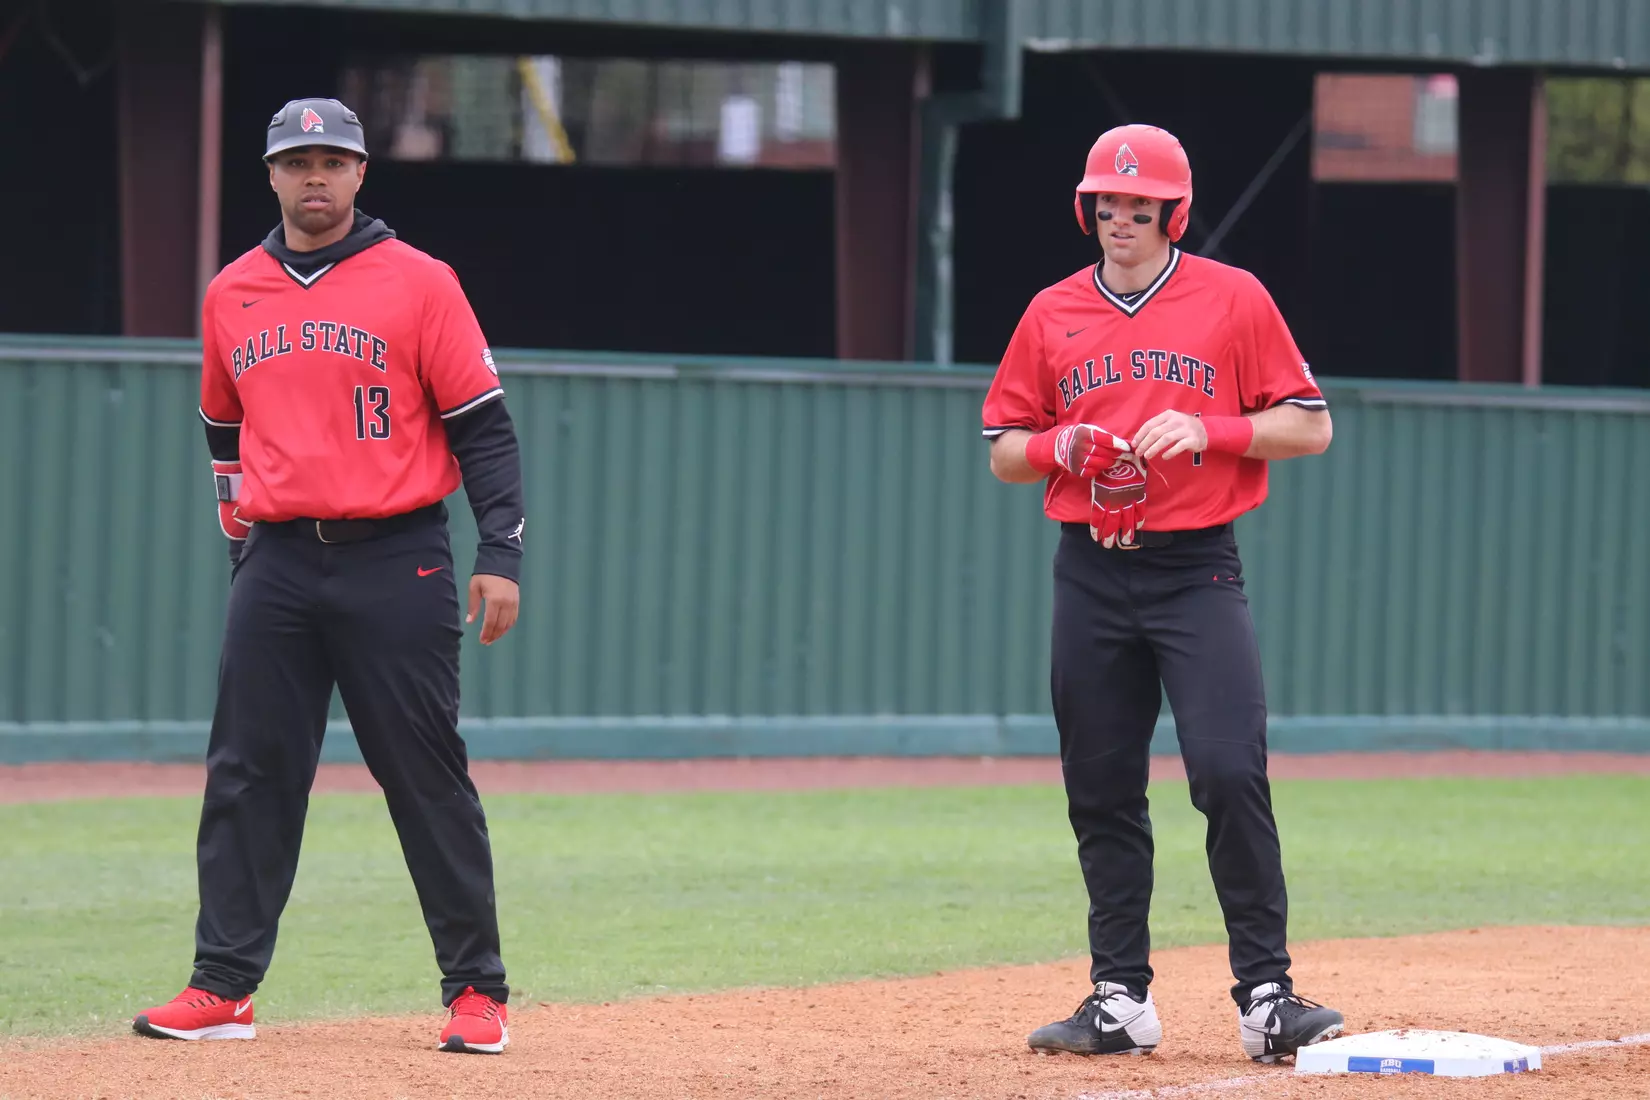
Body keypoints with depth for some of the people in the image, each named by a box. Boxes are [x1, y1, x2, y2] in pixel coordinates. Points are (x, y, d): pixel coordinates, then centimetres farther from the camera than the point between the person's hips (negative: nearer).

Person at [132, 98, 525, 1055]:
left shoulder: (418, 284, -2)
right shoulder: (232, 295, 11)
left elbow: (483, 427, -4)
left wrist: (502, 555, -10)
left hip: (396, 562, -4)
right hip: (277, 569, 4)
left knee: (429, 778, -3)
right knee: (247, 777, 2)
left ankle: (477, 991, 3)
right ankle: (223, 988, 6)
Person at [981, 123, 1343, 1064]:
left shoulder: (1233, 299, 1)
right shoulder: (1053, 314, 10)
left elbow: (1310, 426, 1)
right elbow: (1004, 451, 15)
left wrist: (1206, 430, -14)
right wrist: (1056, 447, -7)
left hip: (1198, 570, -4)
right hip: (1090, 575, 4)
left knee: (1230, 774, -15)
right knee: (1101, 792, 4)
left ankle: (1266, 995, -12)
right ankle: (1121, 1000, 12)